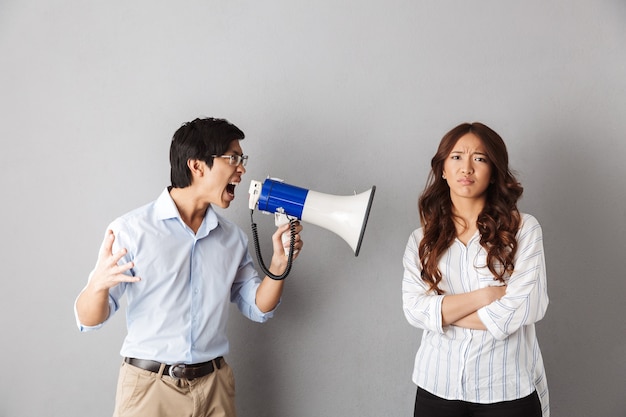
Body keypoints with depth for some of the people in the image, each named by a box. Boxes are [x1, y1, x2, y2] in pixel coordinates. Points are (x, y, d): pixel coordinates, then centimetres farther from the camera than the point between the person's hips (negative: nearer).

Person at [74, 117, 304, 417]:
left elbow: (258, 308, 11)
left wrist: (278, 265, -7)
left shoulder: (233, 238, 4)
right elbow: (89, 321, -10)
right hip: (148, 386, -4)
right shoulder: (132, 229, -11)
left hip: (215, 385, 4)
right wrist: (98, 284, -32)